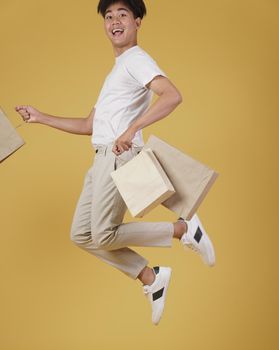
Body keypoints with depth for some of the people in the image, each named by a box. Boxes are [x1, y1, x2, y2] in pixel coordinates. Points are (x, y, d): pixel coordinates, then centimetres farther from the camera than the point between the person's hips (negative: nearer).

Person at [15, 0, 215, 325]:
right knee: (81, 234, 5)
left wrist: (132, 130, -31)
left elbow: (173, 95, -23)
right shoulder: (116, 70, 25)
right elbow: (88, 125, 27)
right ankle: (151, 279, 9)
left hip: (119, 155, -9)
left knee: (104, 236, -13)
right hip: (102, 157, 9)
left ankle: (184, 229, 0)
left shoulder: (136, 59, -4)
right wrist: (40, 118, 26)